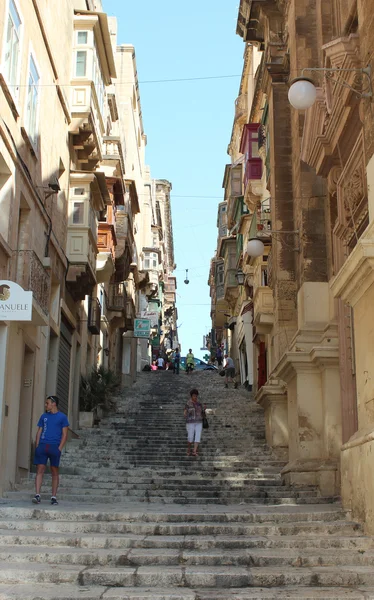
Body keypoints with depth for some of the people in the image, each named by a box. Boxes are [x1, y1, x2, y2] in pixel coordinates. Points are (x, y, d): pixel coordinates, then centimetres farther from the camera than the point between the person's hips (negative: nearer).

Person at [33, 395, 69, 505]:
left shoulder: (62, 417, 4)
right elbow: (39, 432, 15)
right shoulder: (44, 416, 15)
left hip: (55, 447, -3)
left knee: (54, 472, 2)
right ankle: (37, 495, -8)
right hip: (42, 446, 3)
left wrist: (59, 448, -10)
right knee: (40, 470, -6)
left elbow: (64, 434, 0)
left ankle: (54, 497, 7)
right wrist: (37, 446, 3)